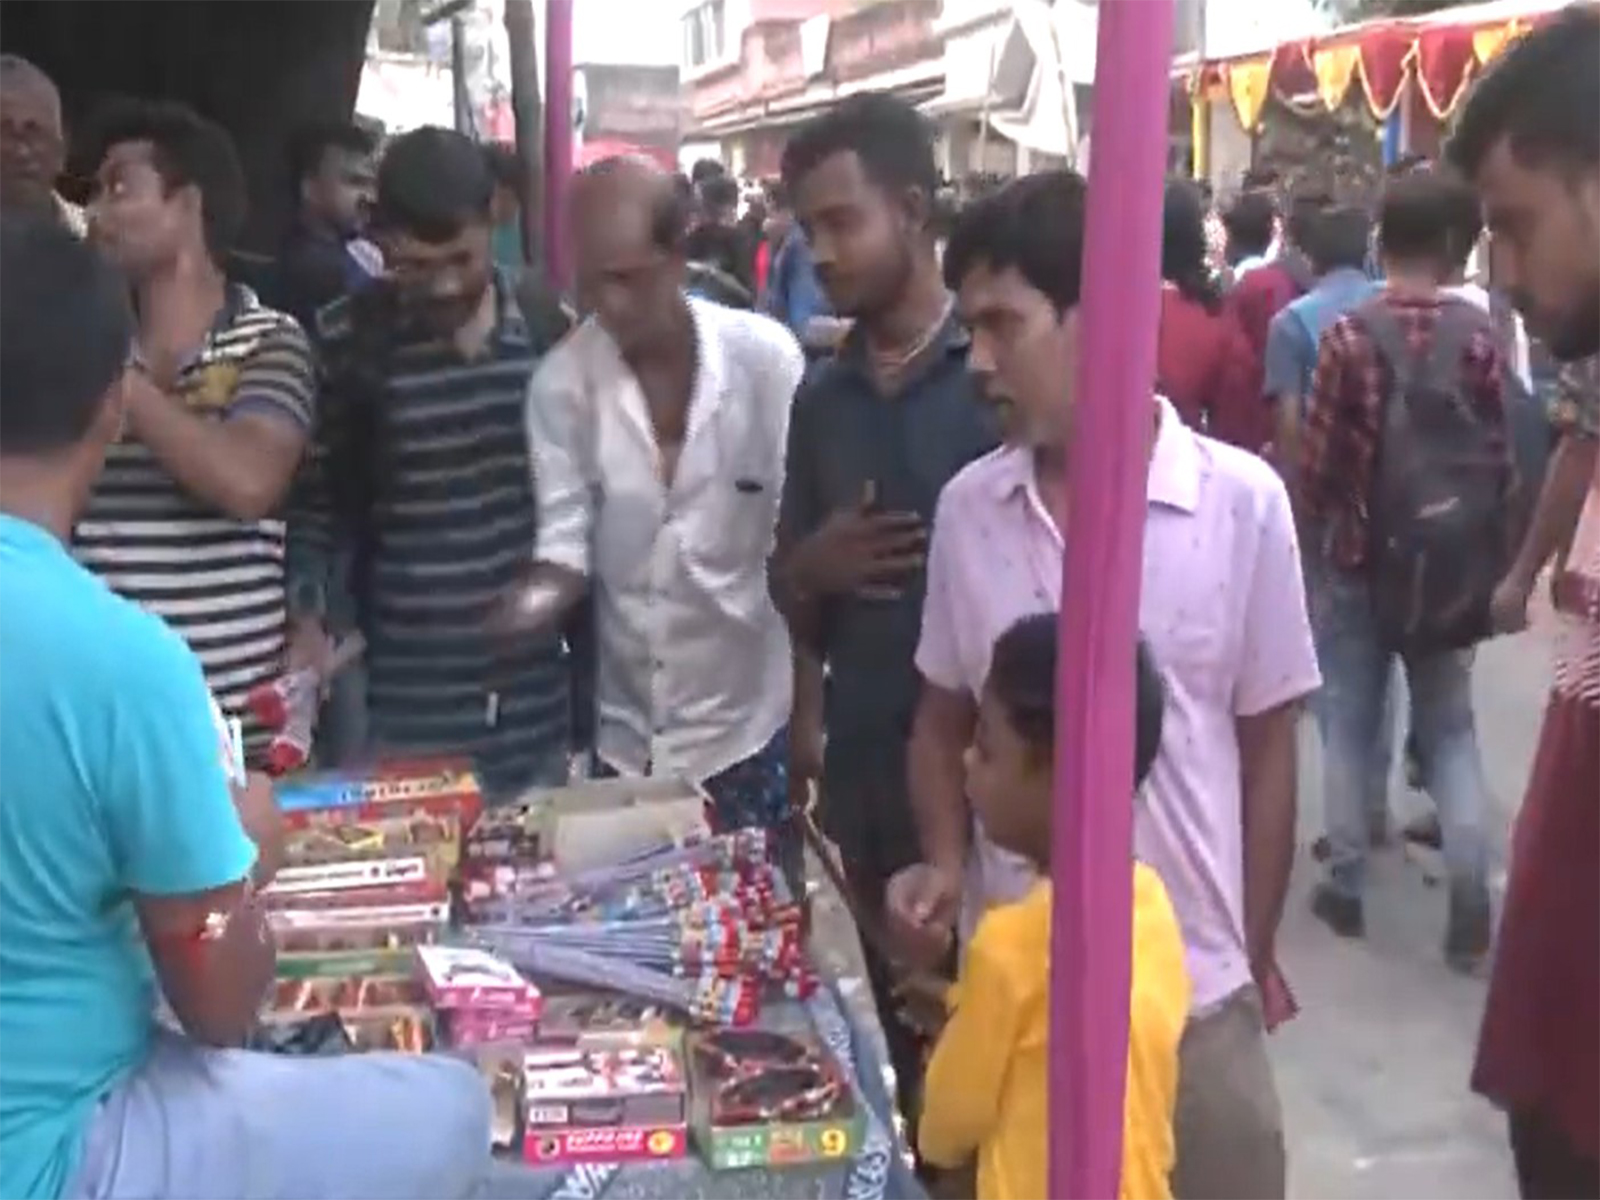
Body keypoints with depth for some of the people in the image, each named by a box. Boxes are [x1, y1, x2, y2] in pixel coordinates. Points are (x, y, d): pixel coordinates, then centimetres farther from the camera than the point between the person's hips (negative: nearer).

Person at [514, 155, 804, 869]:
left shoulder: (764, 358, -13)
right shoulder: (561, 381, -8)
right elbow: (565, 542, -4)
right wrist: (538, 597, -25)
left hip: (748, 724, -2)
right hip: (627, 734, 2)